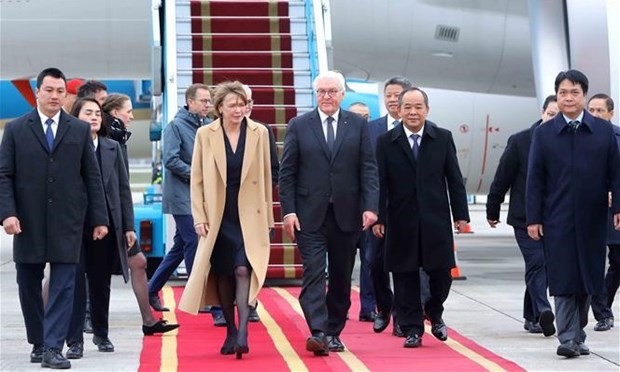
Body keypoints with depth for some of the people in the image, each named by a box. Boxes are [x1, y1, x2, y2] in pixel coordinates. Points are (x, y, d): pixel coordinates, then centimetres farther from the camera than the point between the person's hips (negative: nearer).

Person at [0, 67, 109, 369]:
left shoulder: (80, 130, 6)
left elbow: (92, 176, 6)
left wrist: (99, 218, 1)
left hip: (67, 222, 0)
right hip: (28, 222, 0)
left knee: (63, 286, -7)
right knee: (29, 286, 8)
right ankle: (38, 343, 21)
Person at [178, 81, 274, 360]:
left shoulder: (259, 133, 0)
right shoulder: (205, 135, 0)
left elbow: (266, 177, 6)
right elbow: (197, 179, 3)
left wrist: (268, 217, 6)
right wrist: (199, 217, -3)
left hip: (249, 216, -1)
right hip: (218, 216, 1)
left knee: (243, 270, -16)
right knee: (223, 275, 7)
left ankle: (242, 333, -19)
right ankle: (230, 332, 20)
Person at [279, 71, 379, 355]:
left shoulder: (358, 125, 6)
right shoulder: (299, 126, 3)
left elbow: (368, 169, 2)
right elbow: (287, 172, 2)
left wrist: (370, 206, -9)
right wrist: (289, 211, -7)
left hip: (346, 214, 2)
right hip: (310, 215, -2)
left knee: (341, 278, 7)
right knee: (314, 273, -11)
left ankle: (334, 333, 17)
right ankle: (318, 332, -18)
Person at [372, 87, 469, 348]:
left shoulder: (443, 138, 5)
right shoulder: (386, 142, 2)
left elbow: (454, 179, 5)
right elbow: (380, 184, 0)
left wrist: (461, 214, 2)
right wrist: (378, 217, -7)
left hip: (436, 220, 1)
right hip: (402, 221, -1)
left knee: (442, 272, 1)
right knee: (405, 276, 3)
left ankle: (434, 312, 29)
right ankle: (412, 329, 12)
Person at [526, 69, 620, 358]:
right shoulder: (544, 133, 3)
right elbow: (535, 179, 2)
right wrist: (533, 218, -4)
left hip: (592, 219, 1)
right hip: (558, 219, -1)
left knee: (588, 279, 8)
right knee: (563, 280, -4)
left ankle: (577, 333, 21)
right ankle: (569, 338, -3)